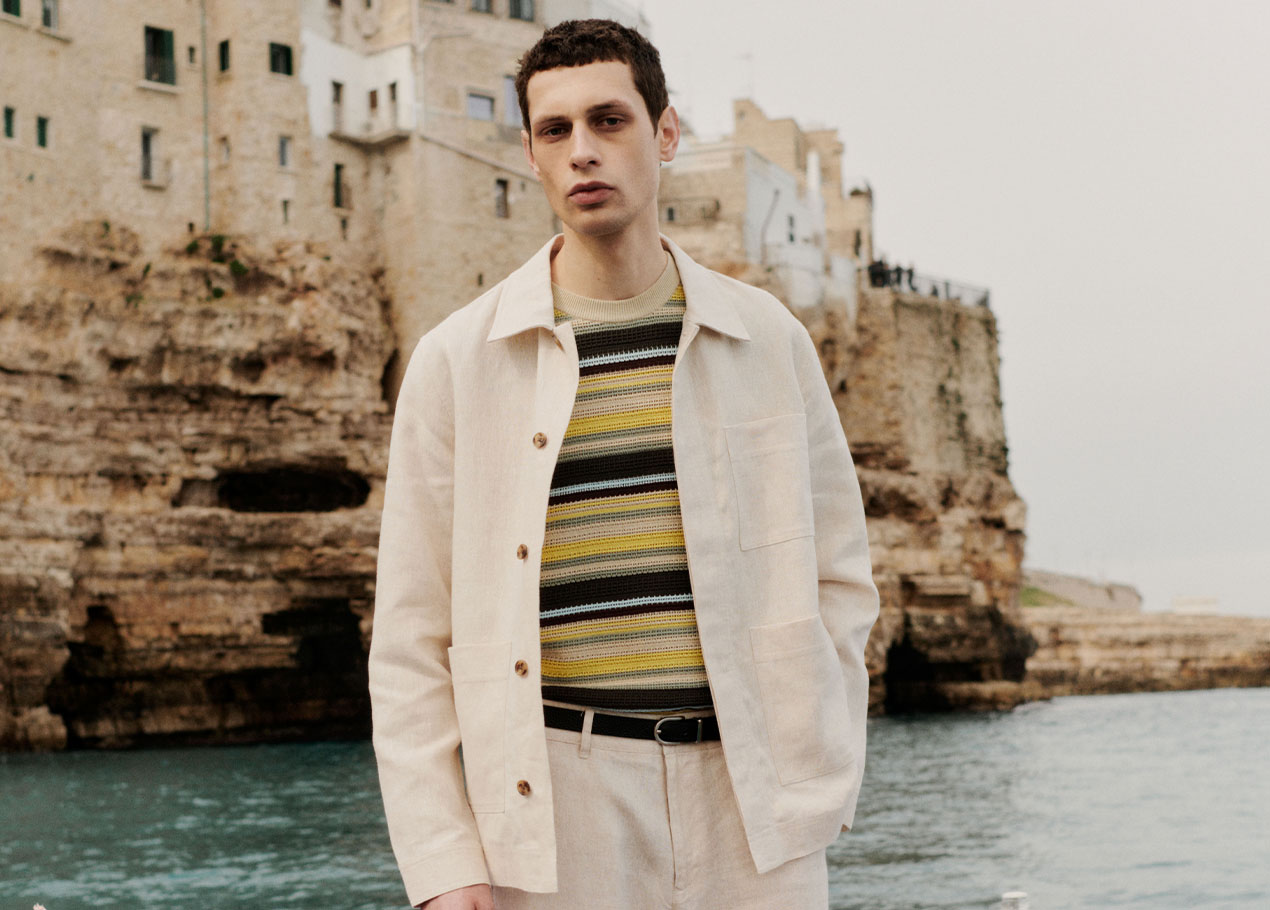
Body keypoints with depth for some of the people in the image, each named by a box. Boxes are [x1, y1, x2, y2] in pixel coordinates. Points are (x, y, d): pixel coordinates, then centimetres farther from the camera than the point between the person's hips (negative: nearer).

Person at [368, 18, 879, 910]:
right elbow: (411, 641, 1)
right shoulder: (457, 360, 2)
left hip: (752, 805, 2)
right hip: (559, 805, -1)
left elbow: (838, 577, 13)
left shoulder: (767, 339, 7)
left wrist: (819, 785, 3)